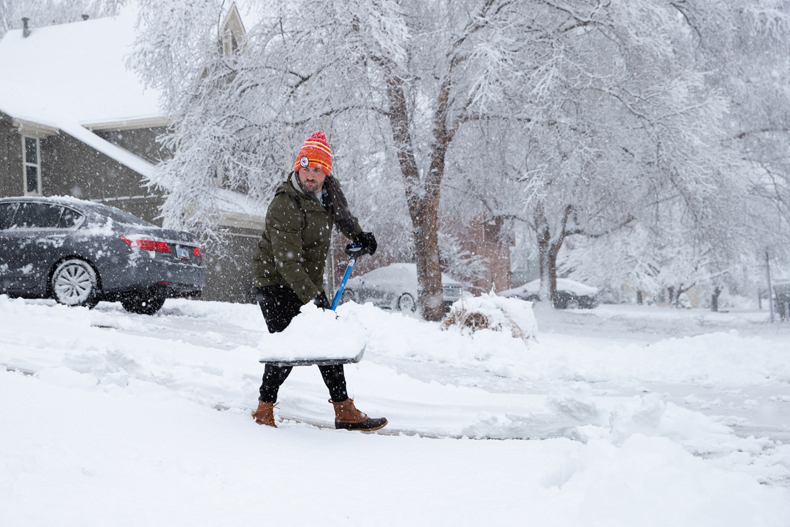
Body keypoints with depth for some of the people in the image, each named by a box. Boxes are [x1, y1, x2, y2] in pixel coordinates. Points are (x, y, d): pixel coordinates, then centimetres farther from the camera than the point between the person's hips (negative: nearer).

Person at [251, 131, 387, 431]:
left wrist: (359, 236, 20)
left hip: (309, 282, 8)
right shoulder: (284, 203, -25)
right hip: (275, 281, -7)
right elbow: (287, 261, -32)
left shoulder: (328, 189, -1)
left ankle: (345, 412, 13)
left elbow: (340, 214, 27)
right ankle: (264, 409, 7)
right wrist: (312, 297, -39)